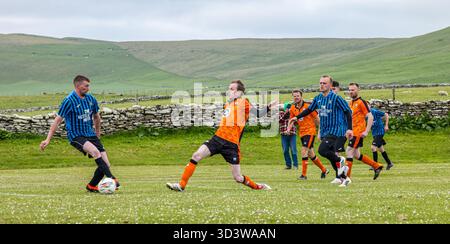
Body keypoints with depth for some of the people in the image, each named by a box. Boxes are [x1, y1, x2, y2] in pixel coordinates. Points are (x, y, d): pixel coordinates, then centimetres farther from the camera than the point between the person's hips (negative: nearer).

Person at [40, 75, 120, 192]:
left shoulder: (91, 99, 7)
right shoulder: (69, 101, -11)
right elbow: (57, 120, -8)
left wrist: (97, 134, 32)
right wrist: (48, 140, -11)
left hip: (90, 135, 6)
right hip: (76, 136, -6)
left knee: (106, 164, -5)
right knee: (95, 151, -34)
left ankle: (91, 186, 15)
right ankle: (111, 178, -33)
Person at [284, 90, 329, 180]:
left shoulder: (308, 105, -11)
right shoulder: (293, 108, 5)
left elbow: (317, 118, -5)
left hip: (310, 131, -6)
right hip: (302, 132, 6)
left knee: (304, 151, -17)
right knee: (311, 154, 13)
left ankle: (304, 174, -13)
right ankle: (324, 170, 30)